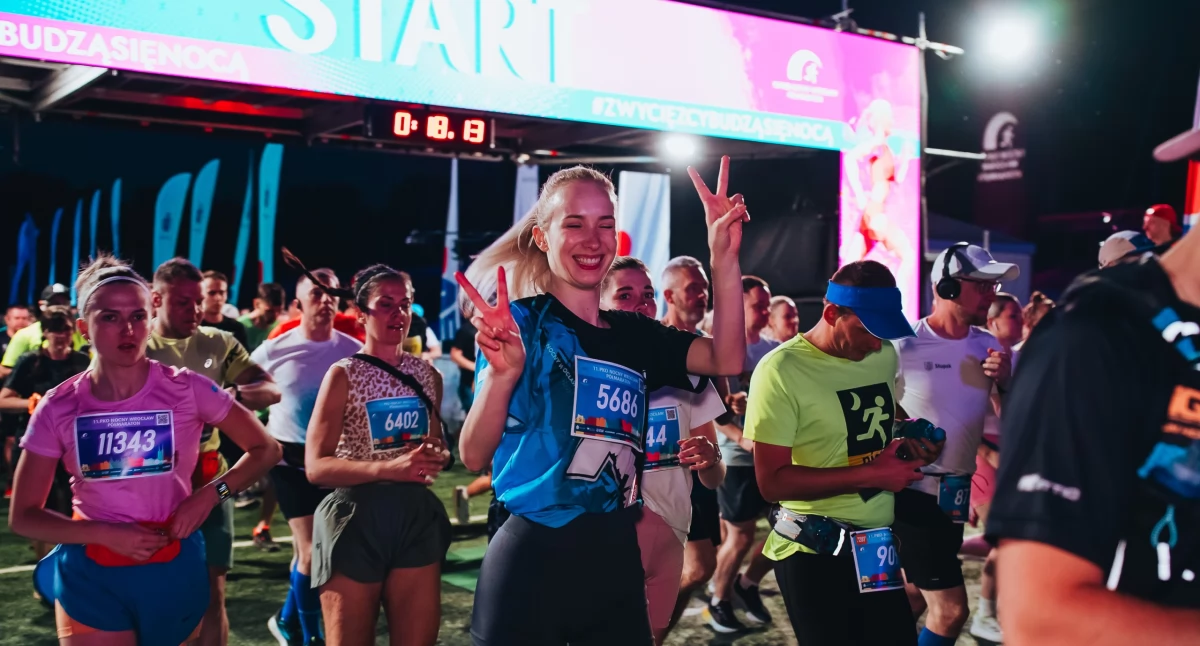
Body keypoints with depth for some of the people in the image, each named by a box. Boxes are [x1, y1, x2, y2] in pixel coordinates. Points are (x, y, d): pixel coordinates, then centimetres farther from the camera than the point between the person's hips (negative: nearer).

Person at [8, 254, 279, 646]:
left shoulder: (187, 389, -9)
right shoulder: (58, 408, -6)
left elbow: (265, 449, 0)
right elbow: (23, 516, -2)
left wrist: (210, 494, -15)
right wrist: (105, 534, -15)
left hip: (174, 567, 0)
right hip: (90, 575, 0)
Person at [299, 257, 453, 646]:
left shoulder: (428, 375, 8)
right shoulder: (344, 375, -6)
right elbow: (316, 467, -13)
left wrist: (437, 457, -3)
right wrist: (390, 468, -25)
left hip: (417, 515, 4)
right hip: (357, 518, -4)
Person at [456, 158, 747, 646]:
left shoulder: (634, 336, 8)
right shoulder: (520, 322, -6)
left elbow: (726, 360, -7)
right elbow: (474, 456, -14)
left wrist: (724, 257, -15)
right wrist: (501, 372, -32)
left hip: (616, 561, 5)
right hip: (531, 561, -5)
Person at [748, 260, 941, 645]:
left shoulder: (885, 356, 5)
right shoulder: (782, 371, -17)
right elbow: (772, 482, -19)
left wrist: (908, 446, -1)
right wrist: (871, 474, -19)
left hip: (877, 544, 6)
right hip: (813, 554, -6)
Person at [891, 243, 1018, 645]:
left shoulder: (990, 346, 4)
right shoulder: (904, 346, -14)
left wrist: (1005, 381, -8)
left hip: (954, 493, 7)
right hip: (913, 491, -7)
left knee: (915, 599, 18)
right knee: (950, 609, -8)